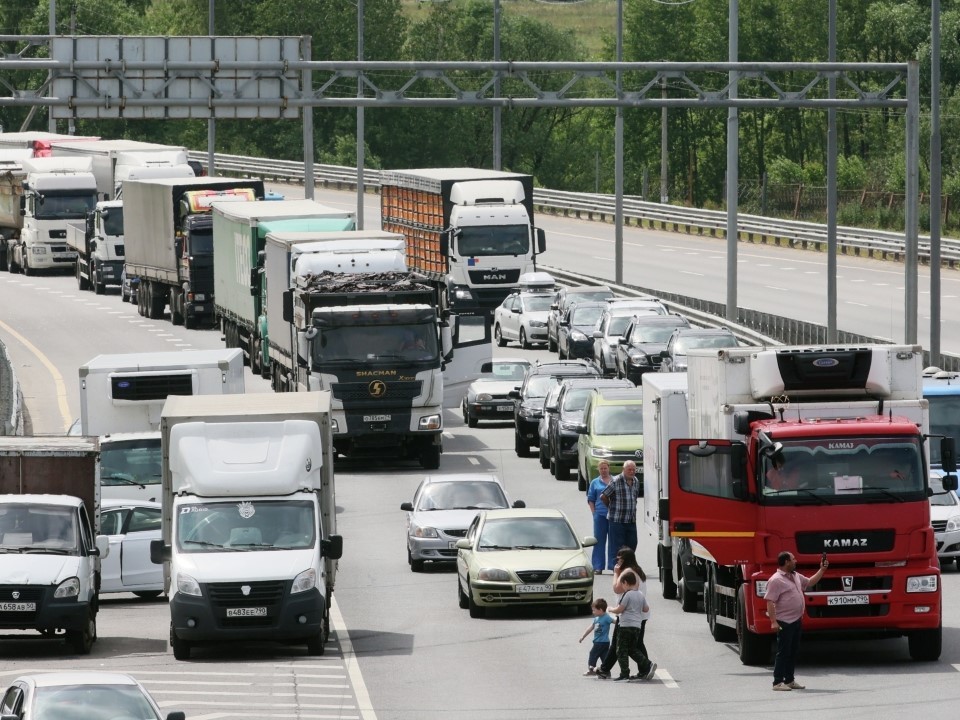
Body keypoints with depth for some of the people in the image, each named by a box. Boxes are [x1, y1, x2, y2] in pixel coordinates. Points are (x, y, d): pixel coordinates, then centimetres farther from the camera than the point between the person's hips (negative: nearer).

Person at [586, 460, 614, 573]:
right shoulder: (595, 483, 10)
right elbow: (590, 500, 10)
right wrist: (594, 513, 0)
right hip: (600, 514, 0)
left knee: (613, 540, 3)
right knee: (599, 540, -1)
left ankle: (613, 565, 8)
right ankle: (598, 567, 1)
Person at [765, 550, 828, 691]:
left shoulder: (796, 576, 14)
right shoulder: (776, 580, -14)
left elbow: (810, 582, 31)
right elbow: (770, 602, -19)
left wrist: (822, 570, 24)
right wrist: (773, 622, -25)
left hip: (796, 621, 9)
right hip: (784, 622, -9)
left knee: (793, 651, 13)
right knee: (783, 652, -7)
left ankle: (789, 680, 21)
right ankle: (778, 682, -4)